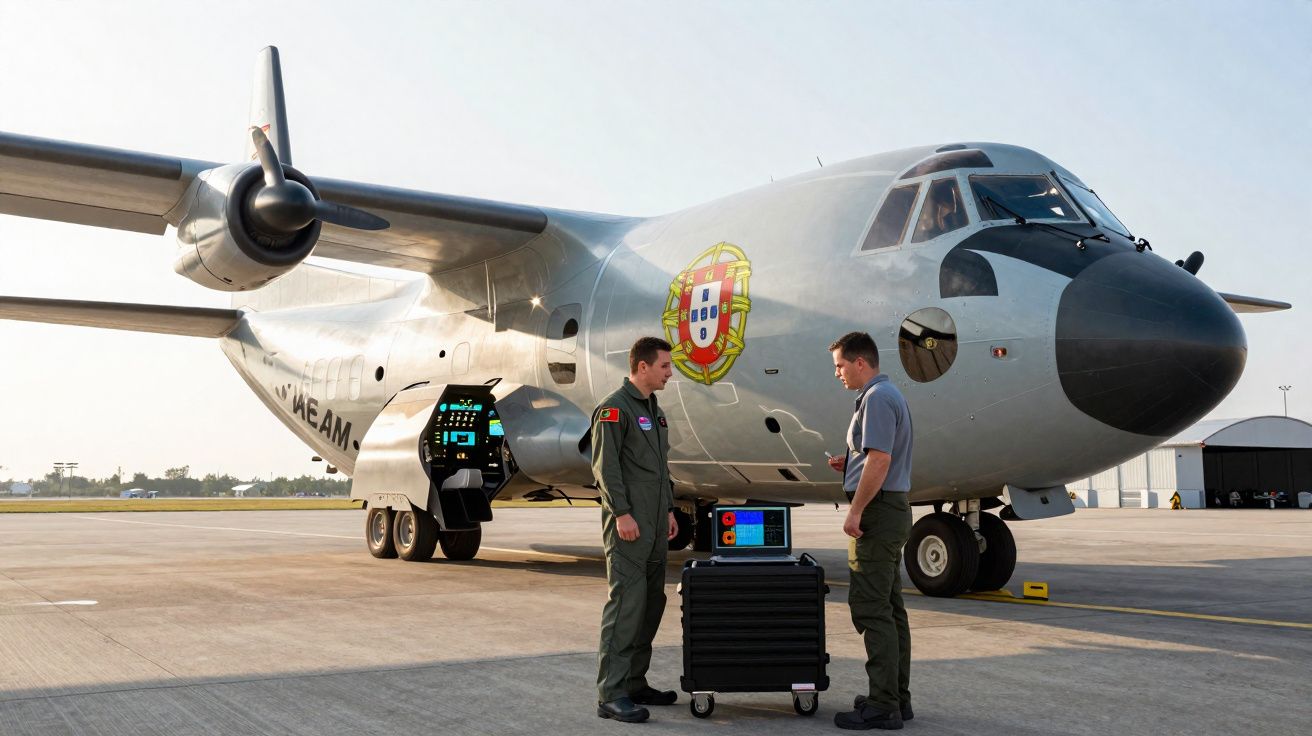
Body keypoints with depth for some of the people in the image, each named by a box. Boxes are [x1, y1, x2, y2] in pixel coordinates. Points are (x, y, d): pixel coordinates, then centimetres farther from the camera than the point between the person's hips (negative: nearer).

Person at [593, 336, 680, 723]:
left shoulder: (654, 410, 20)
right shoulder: (614, 408, -9)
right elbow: (605, 465, -15)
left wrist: (669, 510, 19)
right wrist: (622, 513, -20)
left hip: (655, 527, 10)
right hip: (628, 525, -10)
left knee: (652, 603, 11)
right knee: (626, 602, -12)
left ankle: (635, 683, 18)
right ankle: (611, 694, -10)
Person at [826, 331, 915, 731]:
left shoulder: (877, 398, -15)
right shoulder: (890, 395, 18)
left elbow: (879, 460, -23)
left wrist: (855, 512, -20)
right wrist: (848, 463, 10)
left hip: (877, 510, -11)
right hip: (893, 510, 11)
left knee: (871, 609, -9)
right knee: (890, 609, 13)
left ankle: (881, 705, -7)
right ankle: (897, 697, 19)